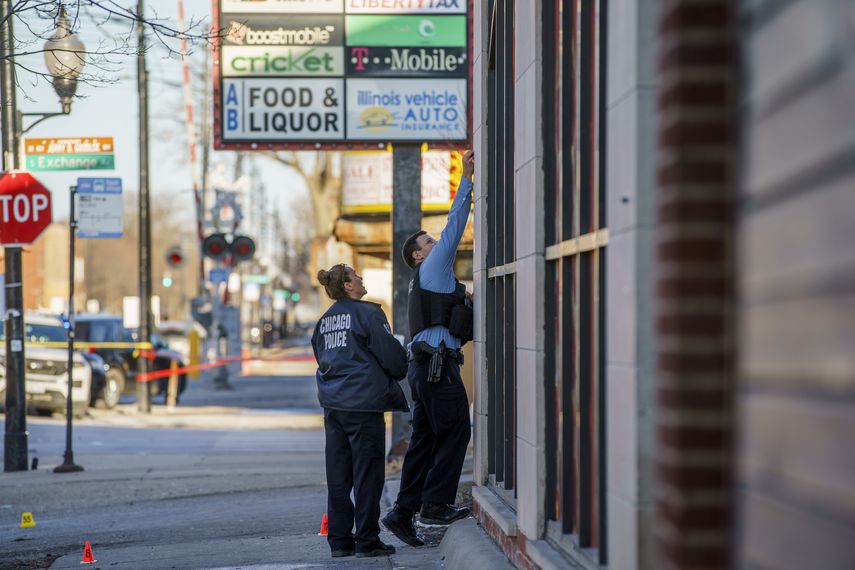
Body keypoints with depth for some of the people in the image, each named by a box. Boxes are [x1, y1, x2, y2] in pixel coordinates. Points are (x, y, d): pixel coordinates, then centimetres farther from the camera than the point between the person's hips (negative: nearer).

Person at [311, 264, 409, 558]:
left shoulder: (324, 321, 13)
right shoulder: (367, 314, -10)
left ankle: (339, 540, 14)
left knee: (338, 475, 10)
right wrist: (401, 371, 12)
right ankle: (367, 541, 1)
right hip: (364, 402, -7)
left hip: (333, 404, 7)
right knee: (367, 473, -1)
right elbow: (391, 354, -9)